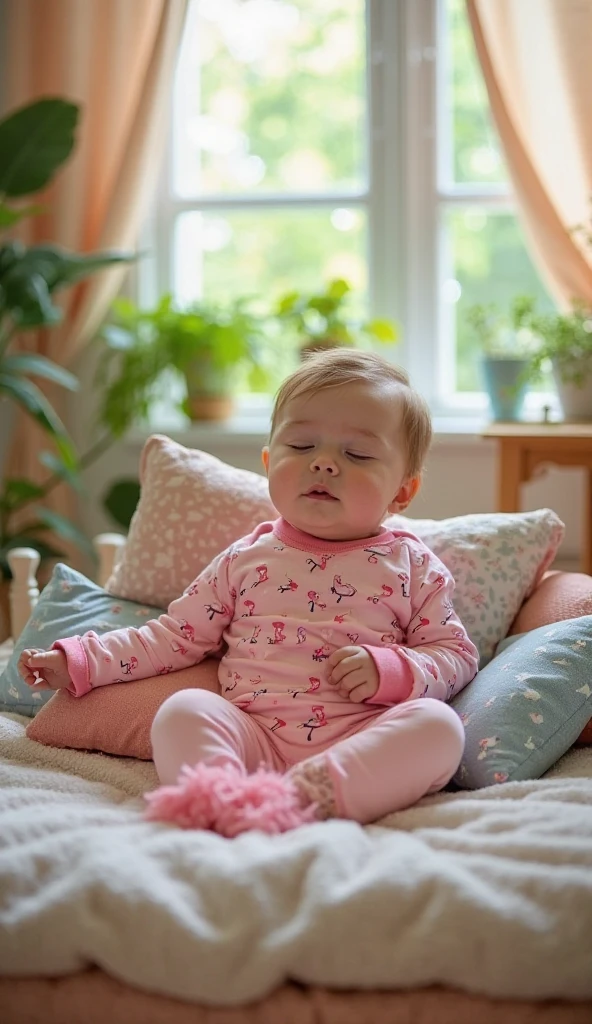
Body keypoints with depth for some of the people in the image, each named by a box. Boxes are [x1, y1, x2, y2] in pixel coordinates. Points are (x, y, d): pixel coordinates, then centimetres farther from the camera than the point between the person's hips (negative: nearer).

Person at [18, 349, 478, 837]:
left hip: (363, 745, -1)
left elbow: (457, 655, 11)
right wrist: (78, 660, 14)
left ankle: (300, 794, -43)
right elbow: (174, 636, 21)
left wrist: (389, 671, -10)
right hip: (253, 738, 1)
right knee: (183, 710, -25)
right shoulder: (247, 558, 17)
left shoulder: (413, 566, 13)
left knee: (437, 723, -28)